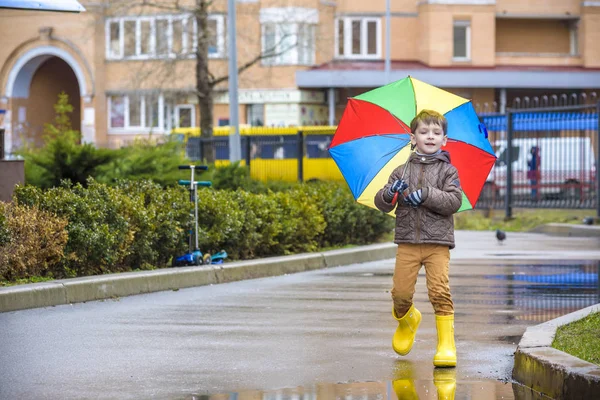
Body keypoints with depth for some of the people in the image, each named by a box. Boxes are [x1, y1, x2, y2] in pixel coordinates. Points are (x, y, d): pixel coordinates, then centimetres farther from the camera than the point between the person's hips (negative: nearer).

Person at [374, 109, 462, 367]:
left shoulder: (447, 171, 6)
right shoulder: (402, 171, 12)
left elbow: (455, 201, -7)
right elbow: (381, 204, 8)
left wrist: (426, 196, -17)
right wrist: (390, 194, -15)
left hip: (437, 242, -2)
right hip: (407, 242, 2)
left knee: (439, 291, -16)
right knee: (401, 292, -3)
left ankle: (446, 343, -11)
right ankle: (406, 319, 31)